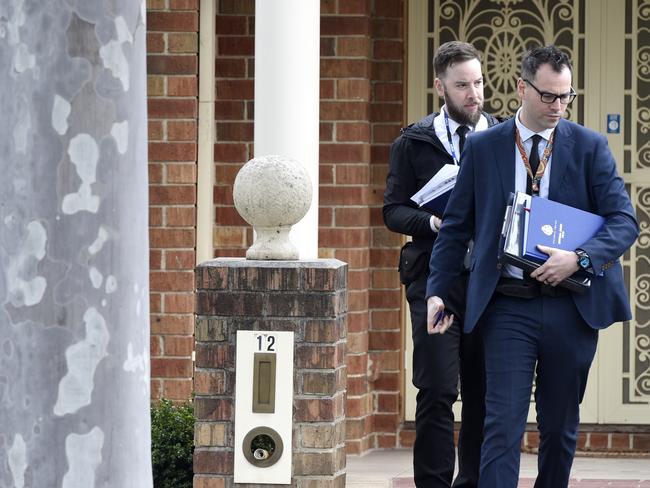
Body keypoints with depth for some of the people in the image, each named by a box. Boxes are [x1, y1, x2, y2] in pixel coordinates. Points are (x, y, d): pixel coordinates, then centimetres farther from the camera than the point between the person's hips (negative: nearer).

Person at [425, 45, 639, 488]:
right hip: (508, 306, -1)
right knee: (503, 426, -10)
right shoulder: (483, 148, 4)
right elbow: (456, 226, 9)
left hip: (571, 306, 1)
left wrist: (579, 258, -20)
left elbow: (625, 221, -3)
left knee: (561, 427, 11)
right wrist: (437, 292, -2)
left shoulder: (589, 147, 3)